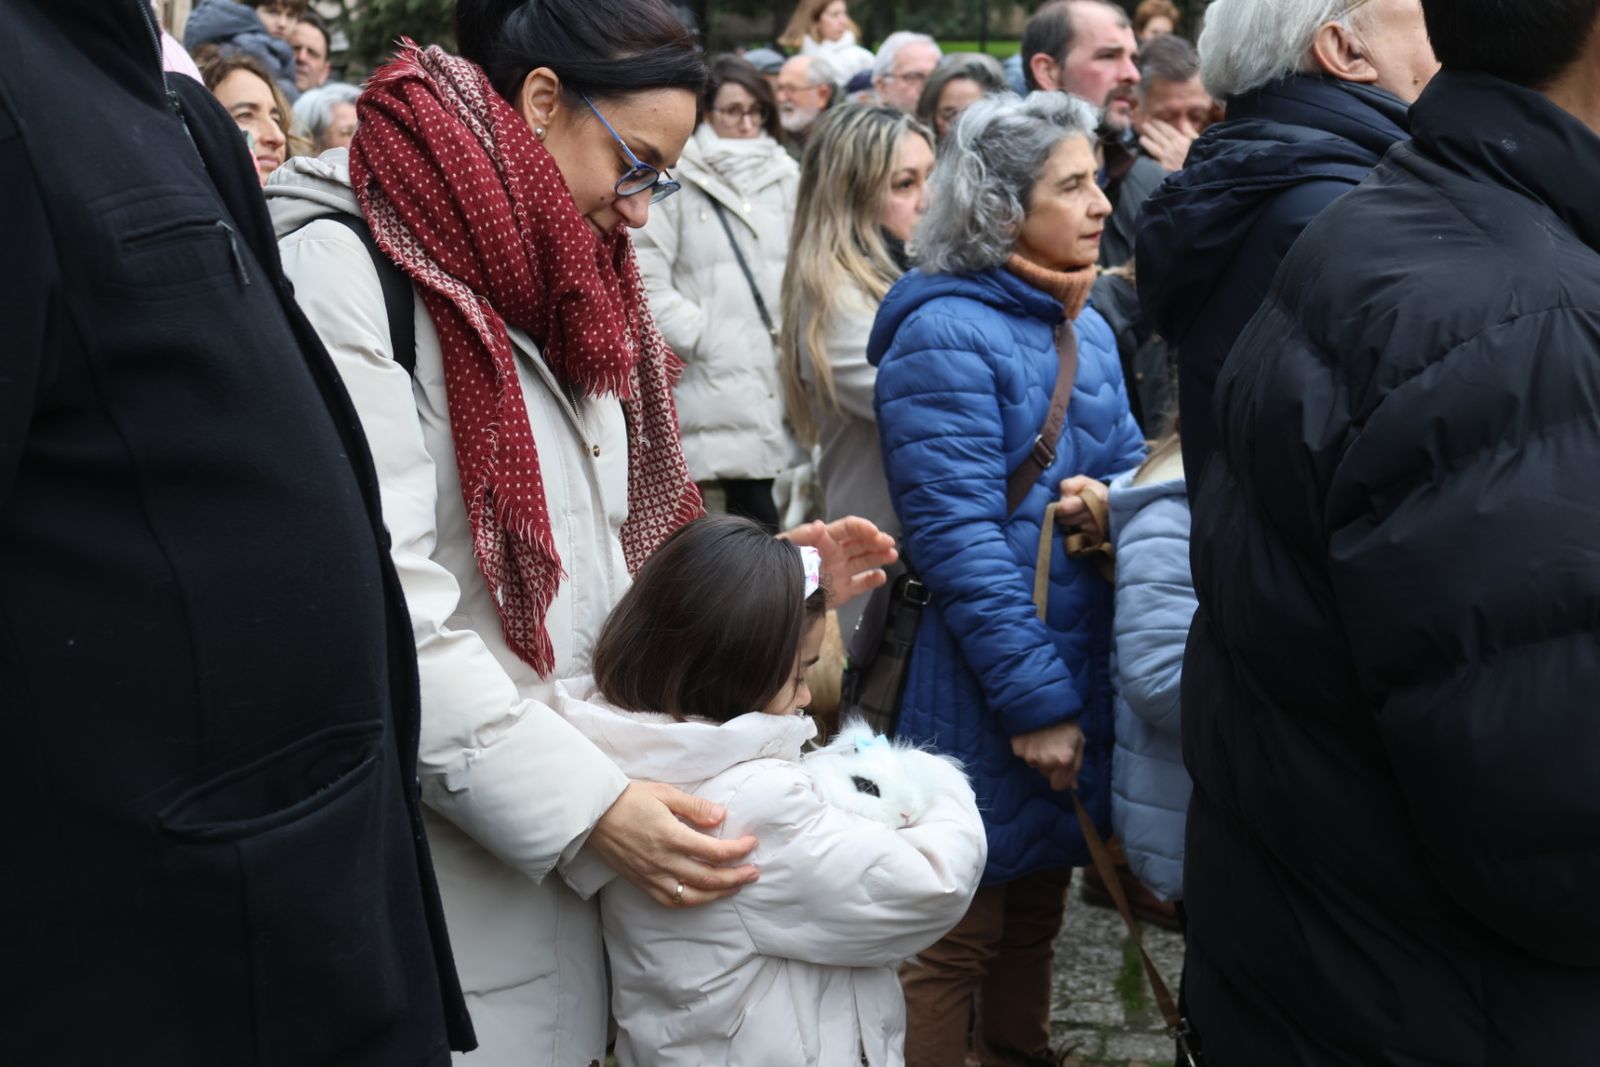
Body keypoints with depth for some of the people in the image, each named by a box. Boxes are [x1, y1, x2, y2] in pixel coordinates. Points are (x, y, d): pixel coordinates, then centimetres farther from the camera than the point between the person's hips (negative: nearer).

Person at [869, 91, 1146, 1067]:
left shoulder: (1086, 327, 10)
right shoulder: (946, 335, -16)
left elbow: (1129, 463, 17)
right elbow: (959, 540, -21)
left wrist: (1115, 499, -8)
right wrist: (1037, 700, -20)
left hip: (1086, 667, 8)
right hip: (985, 691, -8)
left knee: (1037, 909, 21)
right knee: (959, 933, 5)